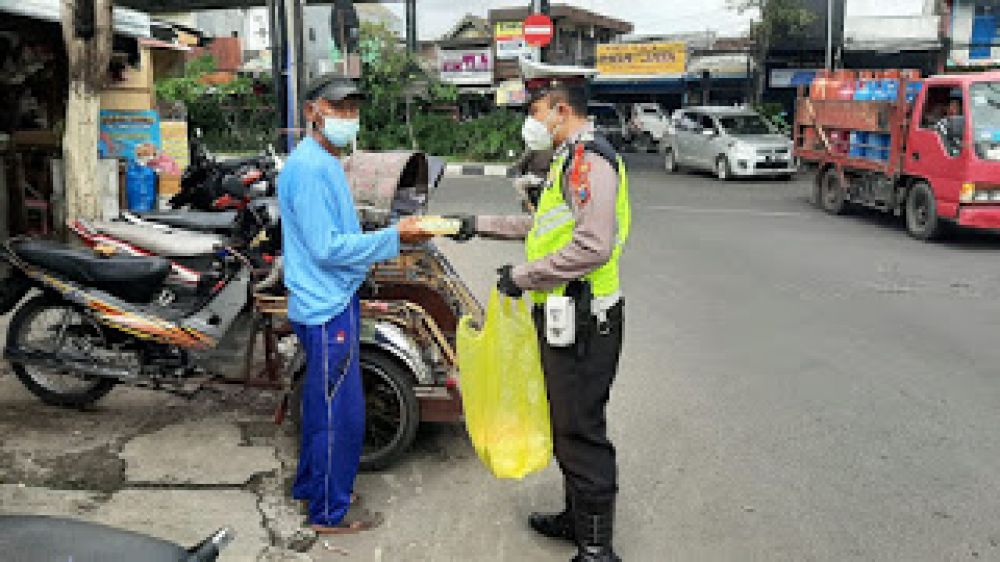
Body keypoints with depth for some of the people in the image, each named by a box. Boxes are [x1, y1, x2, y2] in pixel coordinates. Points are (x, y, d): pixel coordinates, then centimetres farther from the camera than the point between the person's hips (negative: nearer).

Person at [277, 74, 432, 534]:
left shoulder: (325, 163, 14)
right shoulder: (308, 168, -19)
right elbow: (327, 249, -23)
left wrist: (397, 234, 9)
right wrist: (393, 237, -19)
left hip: (330, 302, 11)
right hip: (328, 308, -11)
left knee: (322, 402, 21)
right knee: (341, 413, -1)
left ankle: (310, 486, 38)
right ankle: (330, 513, 13)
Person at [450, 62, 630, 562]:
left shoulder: (590, 158, -17)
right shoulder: (570, 158, 17)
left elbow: (593, 245, -29)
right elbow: (545, 225, 28)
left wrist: (523, 277, -20)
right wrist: (481, 225, 26)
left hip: (582, 321, -11)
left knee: (581, 432, -3)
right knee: (568, 424, 20)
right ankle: (577, 518, 36)